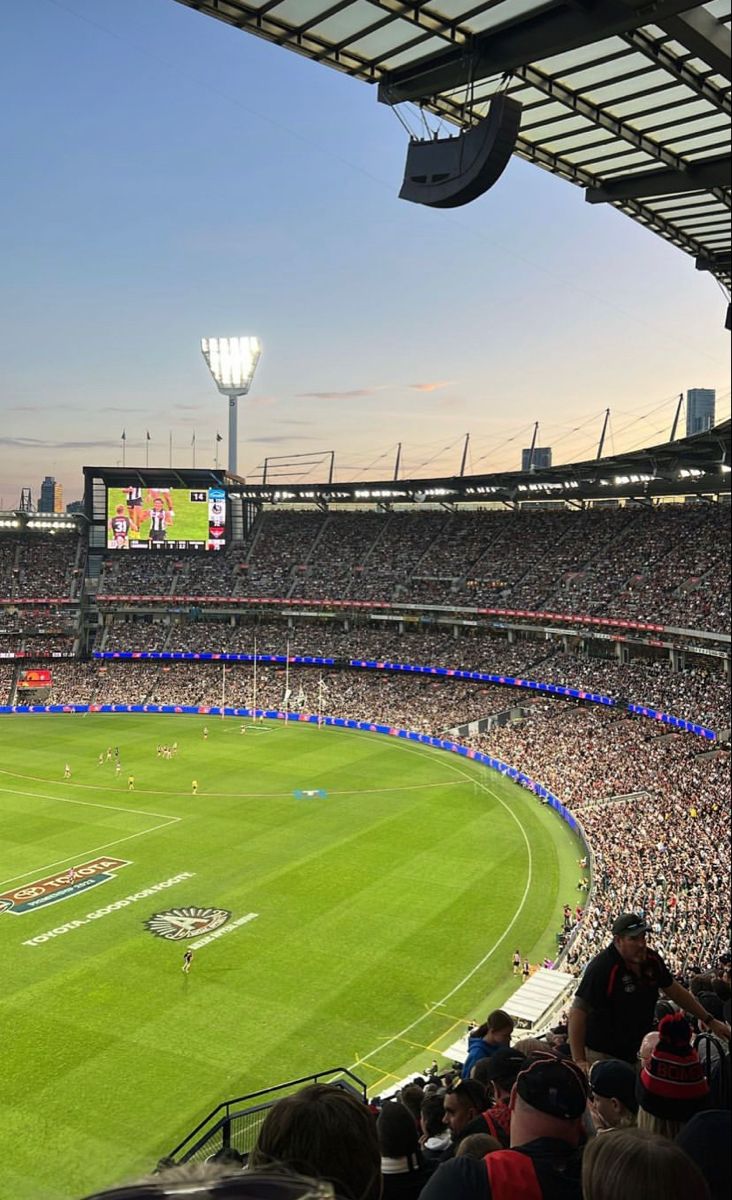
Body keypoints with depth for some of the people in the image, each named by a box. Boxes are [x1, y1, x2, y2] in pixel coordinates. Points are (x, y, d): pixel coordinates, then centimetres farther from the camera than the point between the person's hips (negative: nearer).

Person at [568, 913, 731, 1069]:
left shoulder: (652, 960, -4)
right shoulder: (603, 967, -25)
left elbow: (675, 991, 14)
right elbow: (578, 1012, -25)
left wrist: (710, 1021, 17)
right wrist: (579, 1061, -28)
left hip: (637, 1052, 6)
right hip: (603, 1056, -6)